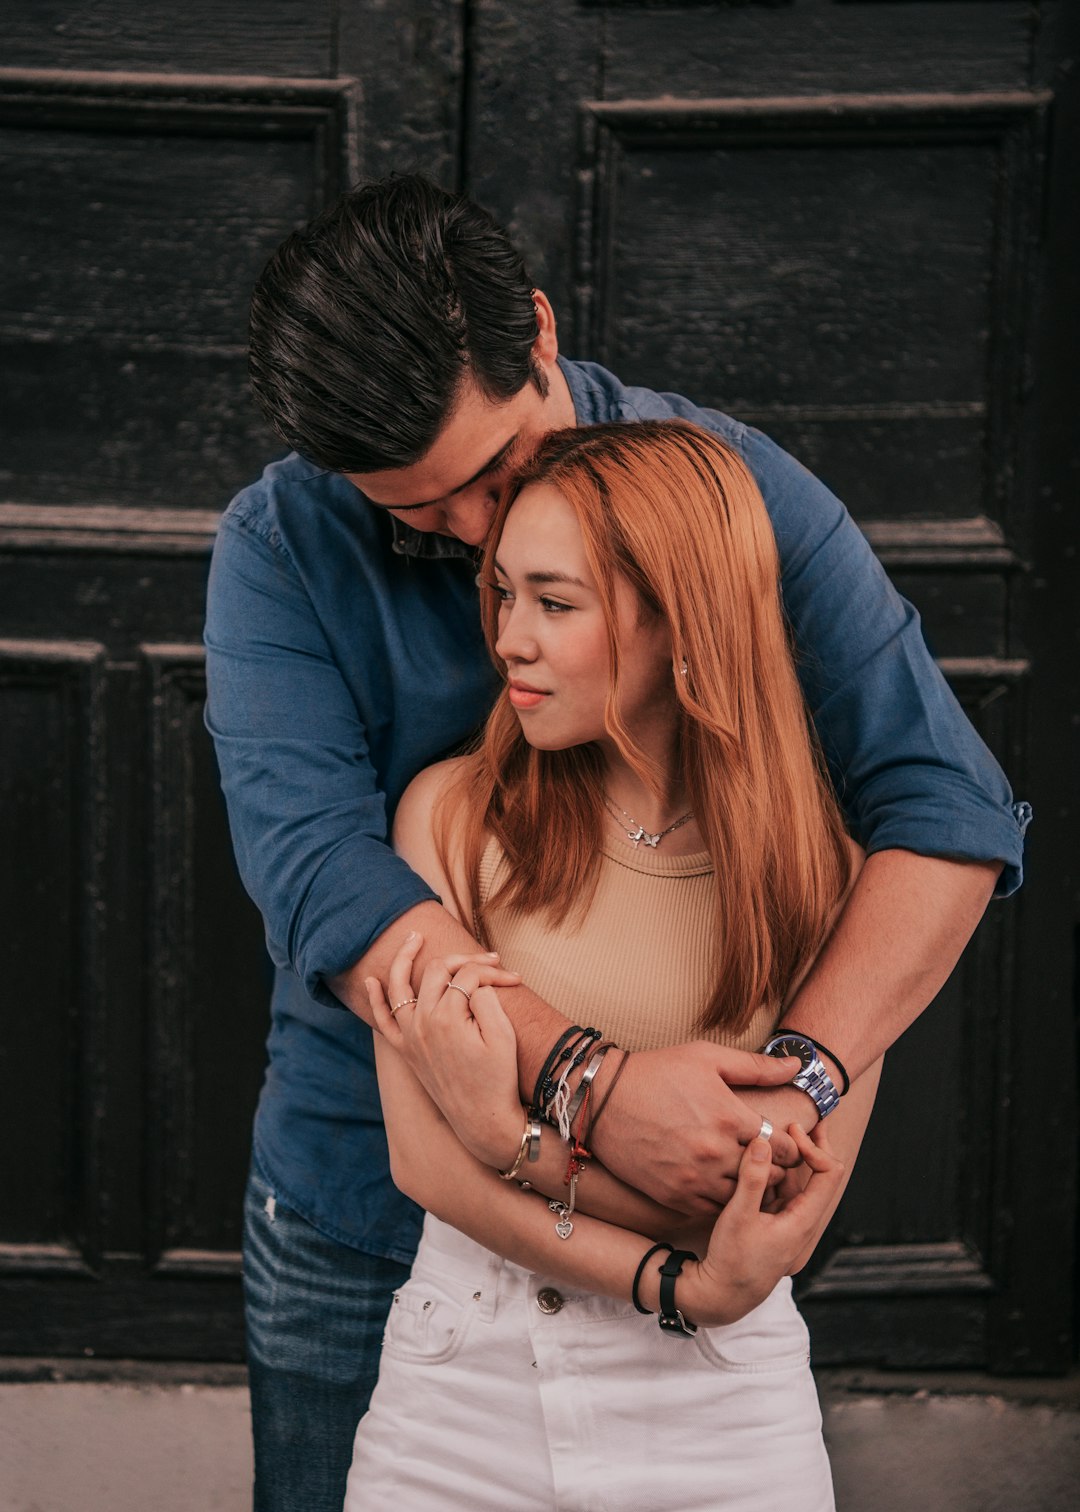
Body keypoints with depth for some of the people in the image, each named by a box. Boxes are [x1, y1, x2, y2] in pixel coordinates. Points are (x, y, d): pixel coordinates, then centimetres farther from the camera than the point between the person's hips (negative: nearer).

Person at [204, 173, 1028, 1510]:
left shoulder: (736, 493, -10)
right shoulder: (279, 550, -11)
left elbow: (946, 804, -16)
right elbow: (316, 869, -24)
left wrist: (797, 1080, -32)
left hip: (670, 1198, 0)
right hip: (362, 1192, 0)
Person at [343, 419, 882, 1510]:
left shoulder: (828, 879, -7)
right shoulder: (453, 813, -5)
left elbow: (783, 1223, -12)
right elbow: (423, 1158, -9)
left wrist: (516, 1133, -22)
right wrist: (678, 1284, -20)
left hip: (718, 1420, 0)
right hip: (462, 1394, 1)